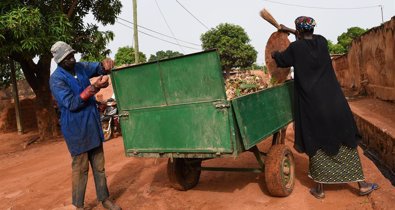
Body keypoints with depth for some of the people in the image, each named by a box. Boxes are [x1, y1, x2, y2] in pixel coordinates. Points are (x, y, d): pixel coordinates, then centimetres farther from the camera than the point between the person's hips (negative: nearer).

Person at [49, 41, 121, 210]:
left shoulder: (80, 67, 4)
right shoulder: (56, 79, -14)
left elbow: (98, 67, 11)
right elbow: (71, 104, -20)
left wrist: (105, 64, -14)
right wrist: (93, 88, -28)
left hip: (93, 125, 6)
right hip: (76, 128, -6)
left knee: (99, 165, 12)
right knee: (80, 168, 3)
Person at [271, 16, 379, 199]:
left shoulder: (296, 47, -7)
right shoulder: (322, 41, 5)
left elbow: (282, 61, 11)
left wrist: (274, 54, 34)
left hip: (311, 103, -3)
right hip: (333, 100, 3)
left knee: (316, 142, 8)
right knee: (344, 137, 13)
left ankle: (319, 189, 16)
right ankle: (362, 184, 21)